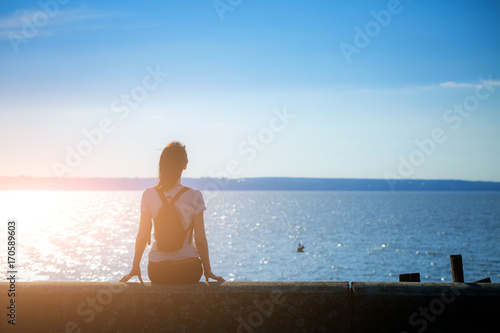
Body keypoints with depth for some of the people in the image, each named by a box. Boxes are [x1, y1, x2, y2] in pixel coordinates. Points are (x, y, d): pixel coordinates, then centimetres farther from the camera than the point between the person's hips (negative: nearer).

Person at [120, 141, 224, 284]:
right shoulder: (194, 196, -12)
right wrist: (208, 270, 4)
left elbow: (142, 236, -2)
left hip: (156, 271, 2)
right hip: (189, 270, -2)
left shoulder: (149, 195, -6)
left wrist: (135, 267, 11)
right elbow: (200, 239, -9)